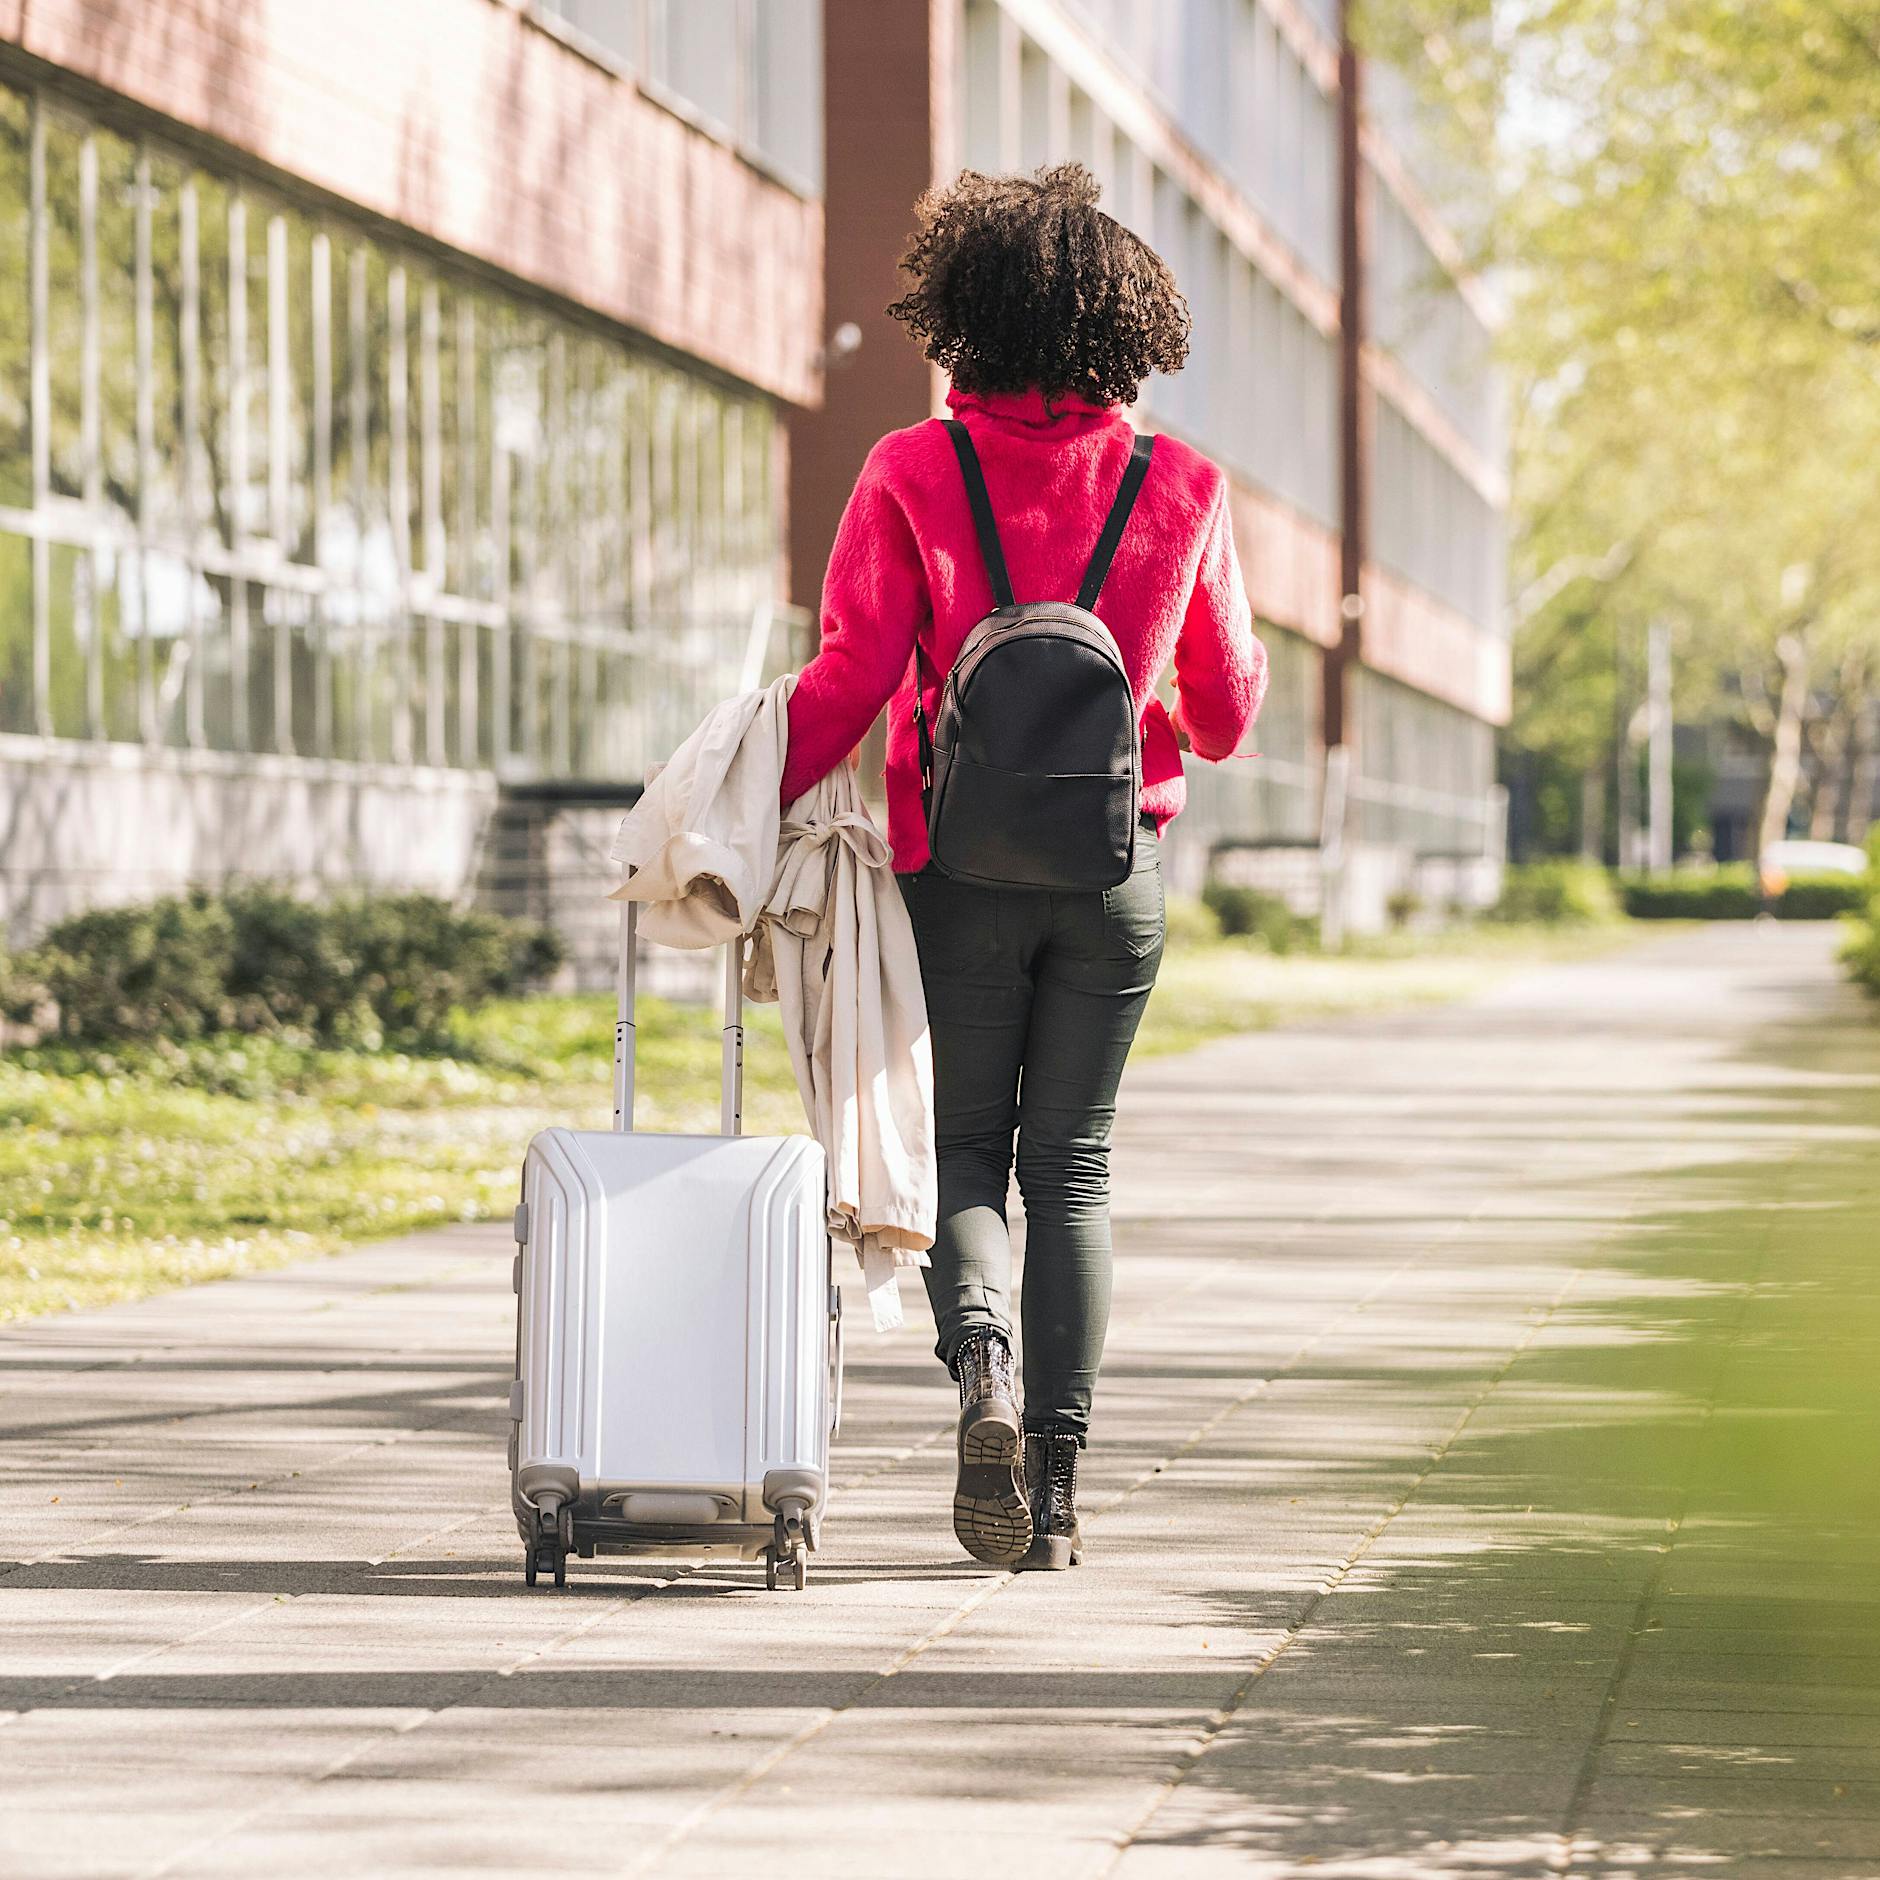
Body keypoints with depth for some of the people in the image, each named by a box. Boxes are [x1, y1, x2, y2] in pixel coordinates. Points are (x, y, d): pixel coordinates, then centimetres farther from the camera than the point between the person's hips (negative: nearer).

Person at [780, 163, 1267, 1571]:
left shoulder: (911, 475, -7)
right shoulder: (1179, 489, 0)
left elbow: (852, 677, -13)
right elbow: (1227, 705, 8)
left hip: (960, 866, -1)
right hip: (1113, 871, 1)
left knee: (968, 1150, 12)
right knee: (1072, 1165, 10)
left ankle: (982, 1363, -18)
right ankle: (1058, 1484, 3)